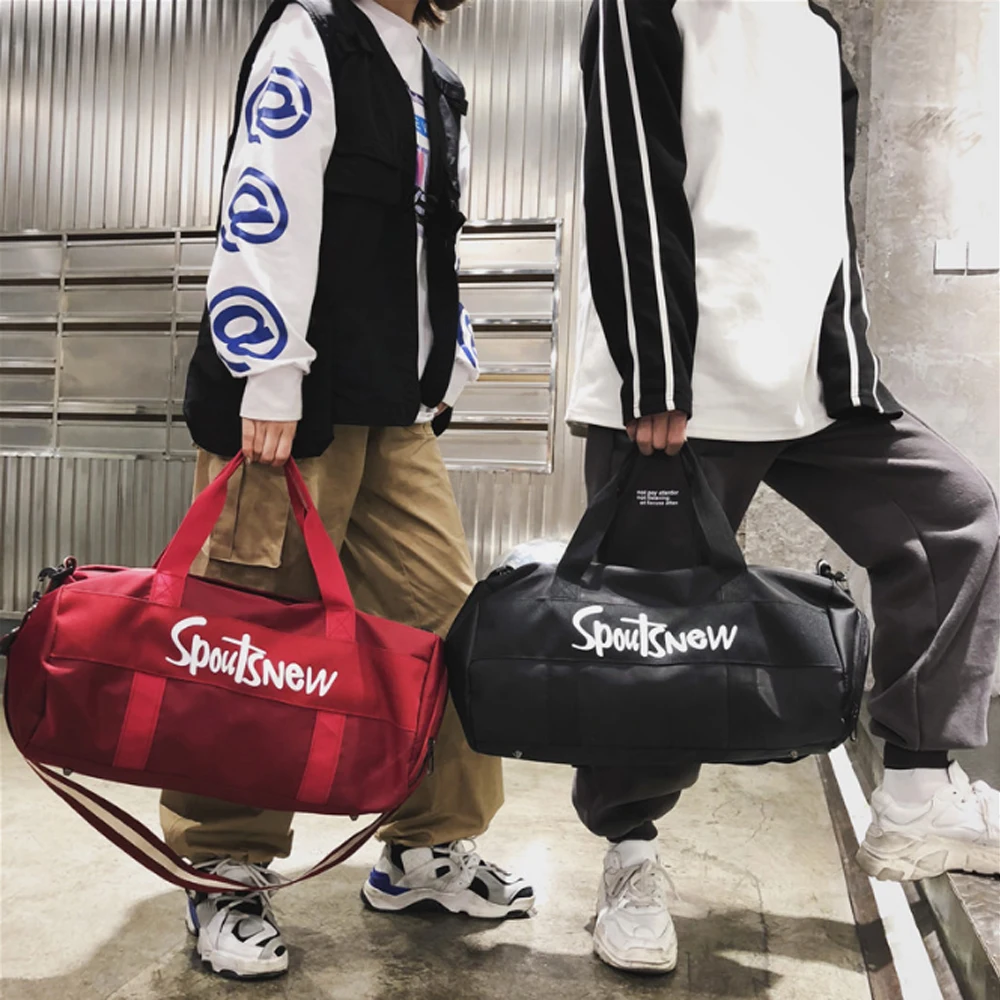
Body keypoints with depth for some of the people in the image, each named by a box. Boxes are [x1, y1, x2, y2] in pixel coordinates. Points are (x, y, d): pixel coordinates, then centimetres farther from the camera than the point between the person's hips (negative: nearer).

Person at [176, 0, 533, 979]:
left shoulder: (438, 92, 24)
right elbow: (265, 209, -13)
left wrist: (449, 368, 16)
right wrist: (270, 376, -20)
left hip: (395, 411, 8)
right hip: (291, 406, -8)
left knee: (444, 613, 3)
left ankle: (427, 848, 19)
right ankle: (224, 871, 14)